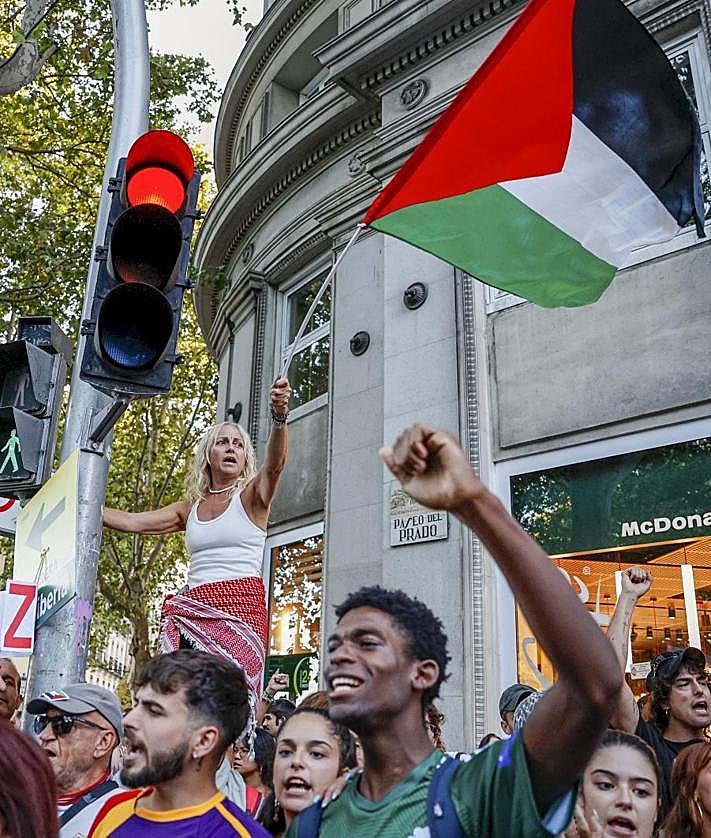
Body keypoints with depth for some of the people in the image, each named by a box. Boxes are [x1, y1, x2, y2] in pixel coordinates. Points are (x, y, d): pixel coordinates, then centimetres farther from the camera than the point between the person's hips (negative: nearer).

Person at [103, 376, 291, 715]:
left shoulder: (251, 498, 7)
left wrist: (279, 416, -31)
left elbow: (275, 463, -12)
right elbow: (132, 521, 19)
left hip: (240, 609, -3)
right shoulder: (189, 509, 19)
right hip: (193, 608, 4)